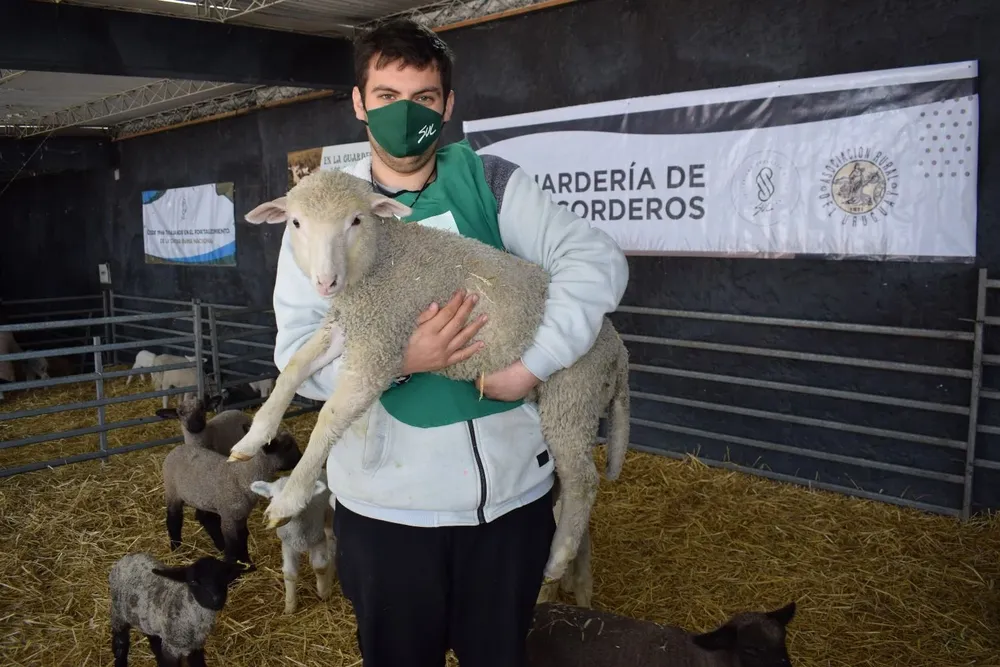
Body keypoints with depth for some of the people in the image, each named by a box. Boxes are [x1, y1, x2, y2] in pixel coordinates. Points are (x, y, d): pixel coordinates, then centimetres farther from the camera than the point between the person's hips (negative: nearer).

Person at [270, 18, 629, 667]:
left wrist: (533, 364, -21)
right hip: (385, 502, 0)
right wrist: (400, 360, -24)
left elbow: (596, 261, -10)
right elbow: (297, 350, -7)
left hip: (512, 488, 0)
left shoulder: (492, 184, -2)